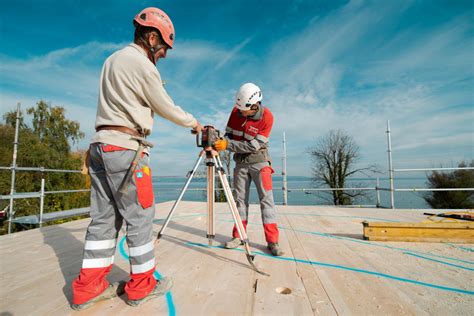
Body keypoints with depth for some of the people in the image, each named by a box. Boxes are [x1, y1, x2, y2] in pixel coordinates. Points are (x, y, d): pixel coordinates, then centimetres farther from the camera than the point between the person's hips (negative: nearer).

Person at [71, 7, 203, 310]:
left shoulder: (112, 59, 20)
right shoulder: (141, 64, -7)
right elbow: (167, 108, -3)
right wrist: (194, 123, 12)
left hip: (100, 145, 9)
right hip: (125, 149, -9)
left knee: (104, 217, 10)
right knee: (140, 217, 0)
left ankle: (89, 287, 18)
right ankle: (142, 285, 13)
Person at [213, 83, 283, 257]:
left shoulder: (266, 116, -19)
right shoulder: (236, 111, -6)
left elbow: (253, 145, -23)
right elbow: (229, 134, 1)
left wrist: (227, 145, -27)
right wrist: (220, 142, -20)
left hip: (259, 161, -4)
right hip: (240, 162, 4)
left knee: (266, 199, -8)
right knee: (240, 199, 8)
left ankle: (272, 241, -1)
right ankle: (238, 236, 18)